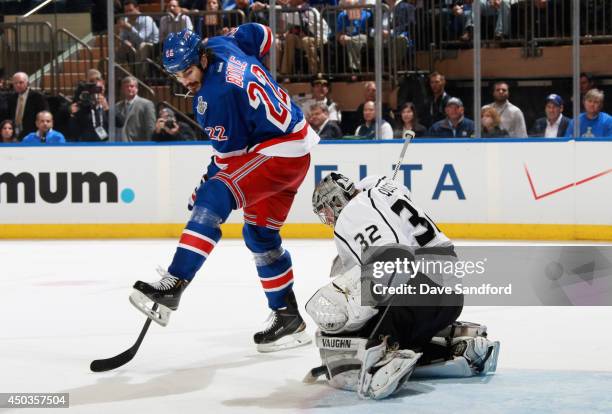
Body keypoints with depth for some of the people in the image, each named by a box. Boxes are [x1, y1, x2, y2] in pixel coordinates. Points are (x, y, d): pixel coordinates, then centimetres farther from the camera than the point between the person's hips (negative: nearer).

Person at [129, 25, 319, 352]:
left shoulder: (214, 97, -21)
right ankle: (287, 318, 23)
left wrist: (207, 189, -4)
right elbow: (260, 34, 22)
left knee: (212, 200, -25)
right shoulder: (220, 46, 3)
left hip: (276, 152, -11)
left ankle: (173, 284, -37)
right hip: (297, 149, 11)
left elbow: (229, 154, -15)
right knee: (260, 234, 17)